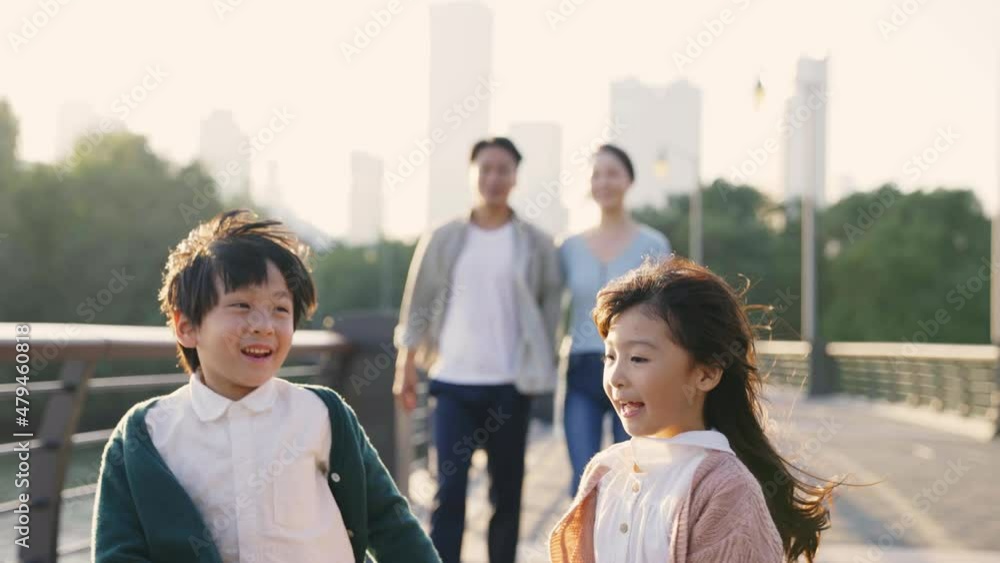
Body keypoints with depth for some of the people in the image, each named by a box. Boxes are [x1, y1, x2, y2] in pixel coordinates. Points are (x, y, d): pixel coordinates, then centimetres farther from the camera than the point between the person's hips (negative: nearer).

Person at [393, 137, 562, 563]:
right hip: (453, 381, 0)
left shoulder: (536, 244, 4)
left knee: (507, 491, 7)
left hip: (510, 384, 0)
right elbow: (419, 304, 6)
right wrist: (406, 366, 1)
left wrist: (544, 368, -5)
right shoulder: (444, 239, 5)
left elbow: (551, 307, 4)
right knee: (448, 489, -4)